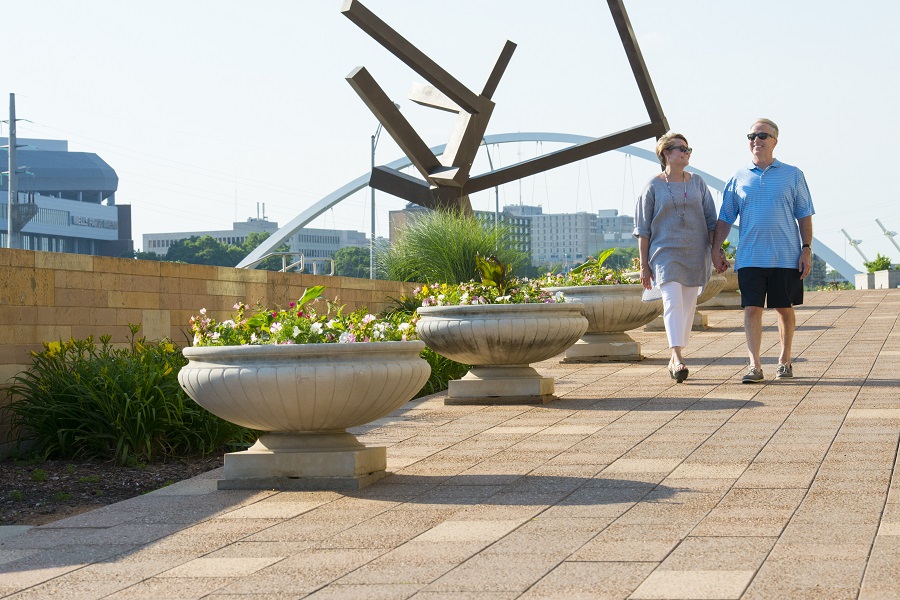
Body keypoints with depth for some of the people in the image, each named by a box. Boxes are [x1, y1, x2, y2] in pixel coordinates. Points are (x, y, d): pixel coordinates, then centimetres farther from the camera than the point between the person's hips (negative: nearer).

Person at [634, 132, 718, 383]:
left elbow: (710, 221, 14)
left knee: (688, 308, 5)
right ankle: (677, 357, -27)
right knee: (673, 302, -18)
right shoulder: (653, 187, 1)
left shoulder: (697, 183, 10)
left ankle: (675, 359, 15)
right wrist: (644, 264, -1)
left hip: (695, 254, 4)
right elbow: (643, 228, 3)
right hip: (665, 253, -4)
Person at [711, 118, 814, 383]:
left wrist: (806, 249, -3)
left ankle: (785, 361, 22)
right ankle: (754, 366, -9)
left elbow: (804, 215, 5)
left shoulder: (793, 175, 5)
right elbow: (725, 218, 12)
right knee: (752, 309, -7)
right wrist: (716, 249, 4)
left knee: (785, 309, 7)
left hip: (786, 257, -1)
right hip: (749, 258, 1)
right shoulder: (739, 178, 9)